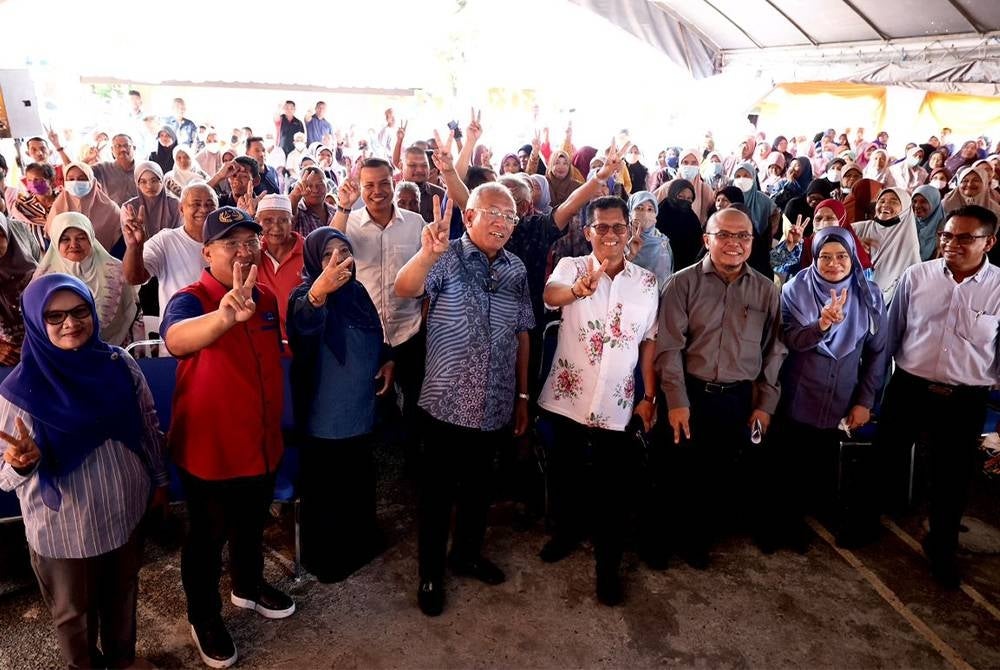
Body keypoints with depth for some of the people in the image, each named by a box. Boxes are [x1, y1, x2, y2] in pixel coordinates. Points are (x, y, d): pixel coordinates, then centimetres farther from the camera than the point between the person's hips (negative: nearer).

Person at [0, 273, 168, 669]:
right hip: (62, 526, -3)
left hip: (125, 511, 3)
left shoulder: (119, 365, -9)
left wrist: (159, 480, 11)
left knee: (123, 595, 24)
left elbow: (150, 427, 4)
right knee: (74, 613, 19)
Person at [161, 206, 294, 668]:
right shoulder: (190, 299, -21)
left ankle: (248, 586, 52)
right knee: (207, 538, 16)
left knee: (251, 526, 26)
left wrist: (278, 422, 21)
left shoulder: (266, 300, -1)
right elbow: (175, 338, -46)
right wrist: (225, 316, -66)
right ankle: (204, 618, 39)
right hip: (209, 450, -6)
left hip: (262, 445, 6)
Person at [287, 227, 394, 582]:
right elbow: (302, 324, -43)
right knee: (325, 489, 7)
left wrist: (387, 360, 1)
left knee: (360, 481, 22)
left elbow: (375, 335, 19)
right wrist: (317, 292, -63)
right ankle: (324, 556, 27)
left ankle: (361, 540, 42)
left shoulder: (357, 291, 3)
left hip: (360, 408, 7)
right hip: (325, 415, -7)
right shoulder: (305, 294, -17)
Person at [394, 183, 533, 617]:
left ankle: (467, 554, 42)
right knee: (437, 491, 10)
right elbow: (405, 289, -29)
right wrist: (428, 253, -50)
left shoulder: (516, 269, 4)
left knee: (478, 485, 21)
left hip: (496, 405, 4)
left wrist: (523, 395, 11)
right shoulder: (446, 258, -10)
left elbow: (522, 334, 10)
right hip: (448, 402, -4)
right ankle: (430, 573, 28)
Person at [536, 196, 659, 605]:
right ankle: (566, 531, 45)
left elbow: (649, 341, 6)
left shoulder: (646, 281, 1)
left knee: (614, 486, 9)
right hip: (568, 396, 0)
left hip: (617, 402, 1)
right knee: (563, 474, 18)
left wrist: (649, 395, 3)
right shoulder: (571, 266, -6)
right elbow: (551, 295, -29)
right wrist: (578, 289, -51)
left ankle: (608, 564, 27)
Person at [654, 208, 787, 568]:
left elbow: (774, 350, 7)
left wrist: (765, 404, 3)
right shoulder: (684, 283, -5)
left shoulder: (766, 290, 4)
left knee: (720, 477, 14)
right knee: (679, 474, 8)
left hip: (739, 399, 3)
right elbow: (670, 346, -9)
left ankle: (698, 541, 34)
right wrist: (676, 401, -13)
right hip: (690, 394, -3)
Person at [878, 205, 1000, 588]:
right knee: (886, 461, 14)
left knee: (953, 478, 13)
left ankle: (941, 547, 37)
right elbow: (891, 332, 4)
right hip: (908, 389, 1)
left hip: (966, 401, 0)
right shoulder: (916, 276, -5)